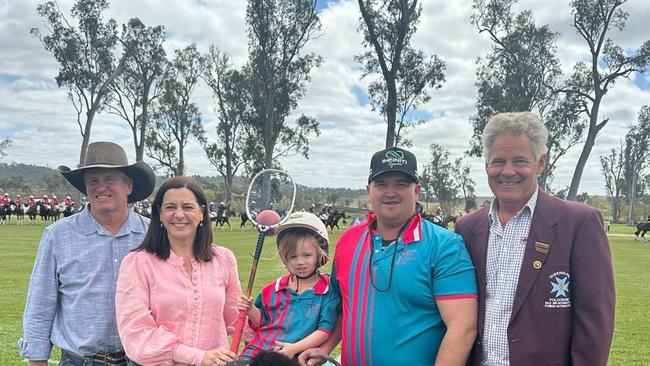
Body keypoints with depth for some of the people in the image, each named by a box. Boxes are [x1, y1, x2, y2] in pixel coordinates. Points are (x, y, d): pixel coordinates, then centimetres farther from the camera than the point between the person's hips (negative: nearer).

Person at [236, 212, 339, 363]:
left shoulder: (328, 291, 2)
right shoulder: (275, 288, 15)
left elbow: (325, 329, -4)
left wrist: (295, 348, -13)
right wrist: (251, 310, 2)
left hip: (294, 358, -2)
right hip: (258, 351, 2)